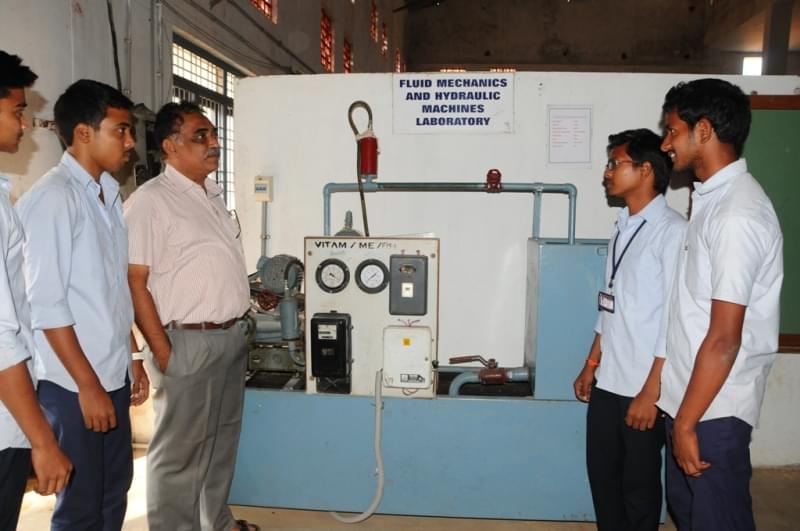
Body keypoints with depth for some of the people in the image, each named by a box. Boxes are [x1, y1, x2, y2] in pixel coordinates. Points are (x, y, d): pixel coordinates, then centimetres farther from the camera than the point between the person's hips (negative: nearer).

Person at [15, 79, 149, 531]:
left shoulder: (110, 194, 9)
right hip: (73, 382, -8)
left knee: (115, 491, 19)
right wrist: (87, 385, -16)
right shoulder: (51, 198, -15)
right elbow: (46, 304, -17)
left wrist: (132, 358, 14)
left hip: (114, 372, 8)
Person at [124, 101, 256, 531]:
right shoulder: (149, 201, -13)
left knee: (222, 440, 20)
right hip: (187, 343, -8)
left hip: (231, 337, 8)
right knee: (179, 451, 5)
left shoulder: (211, 195, 12)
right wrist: (163, 352, -17)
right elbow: (134, 283, -16)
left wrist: (247, 296, 17)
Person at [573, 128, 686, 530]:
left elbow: (675, 319, -17)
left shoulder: (672, 231, -15)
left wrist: (651, 393, -16)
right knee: (601, 474, 17)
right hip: (608, 383, 7)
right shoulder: (623, 227, 9)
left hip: (642, 390, -7)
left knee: (639, 486, 10)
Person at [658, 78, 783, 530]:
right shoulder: (714, 197, 8)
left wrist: (687, 423, -18)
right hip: (690, 394, 9)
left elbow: (724, 340, -24)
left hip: (714, 407, -9)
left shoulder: (737, 215, -23)